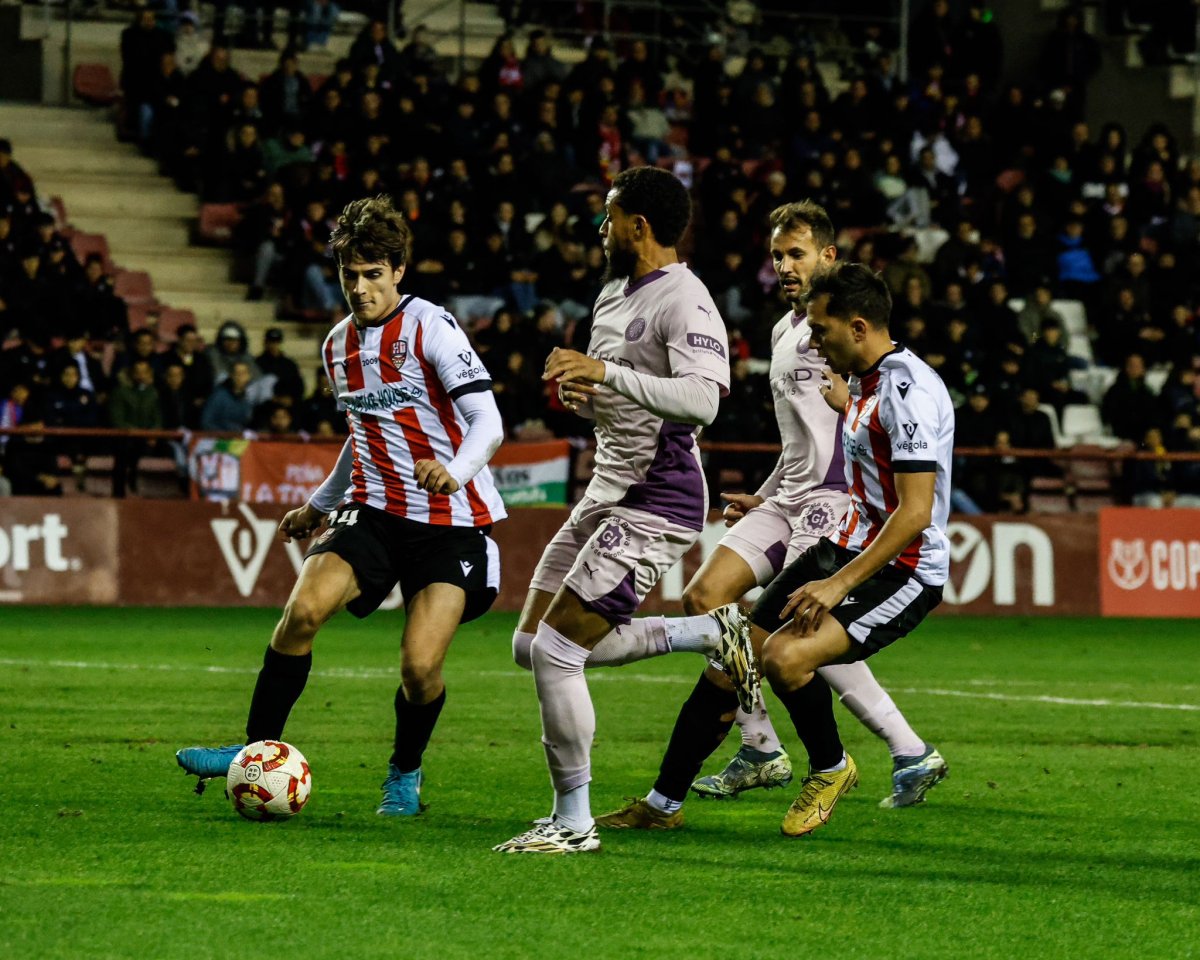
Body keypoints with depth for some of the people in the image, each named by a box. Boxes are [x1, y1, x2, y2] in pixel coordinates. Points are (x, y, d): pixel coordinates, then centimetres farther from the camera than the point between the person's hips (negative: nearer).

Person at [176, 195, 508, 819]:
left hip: (451, 521, -5)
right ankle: (257, 750, -8)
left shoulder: (431, 328, -10)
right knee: (304, 608, -20)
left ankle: (405, 774, 14)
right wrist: (318, 506, 30)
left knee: (420, 667, -15)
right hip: (374, 510, 5)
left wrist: (455, 472, -36)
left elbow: (488, 422, -17)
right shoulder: (338, 346, 11)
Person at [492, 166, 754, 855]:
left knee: (555, 654, -13)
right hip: (608, 492, 10)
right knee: (531, 646, 10)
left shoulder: (685, 302, -16)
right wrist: (579, 391, 3)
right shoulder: (614, 295, 15)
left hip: (656, 505, -10)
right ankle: (711, 633, 18)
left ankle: (574, 822, 0)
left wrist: (606, 374, -35)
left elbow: (700, 399, -31)